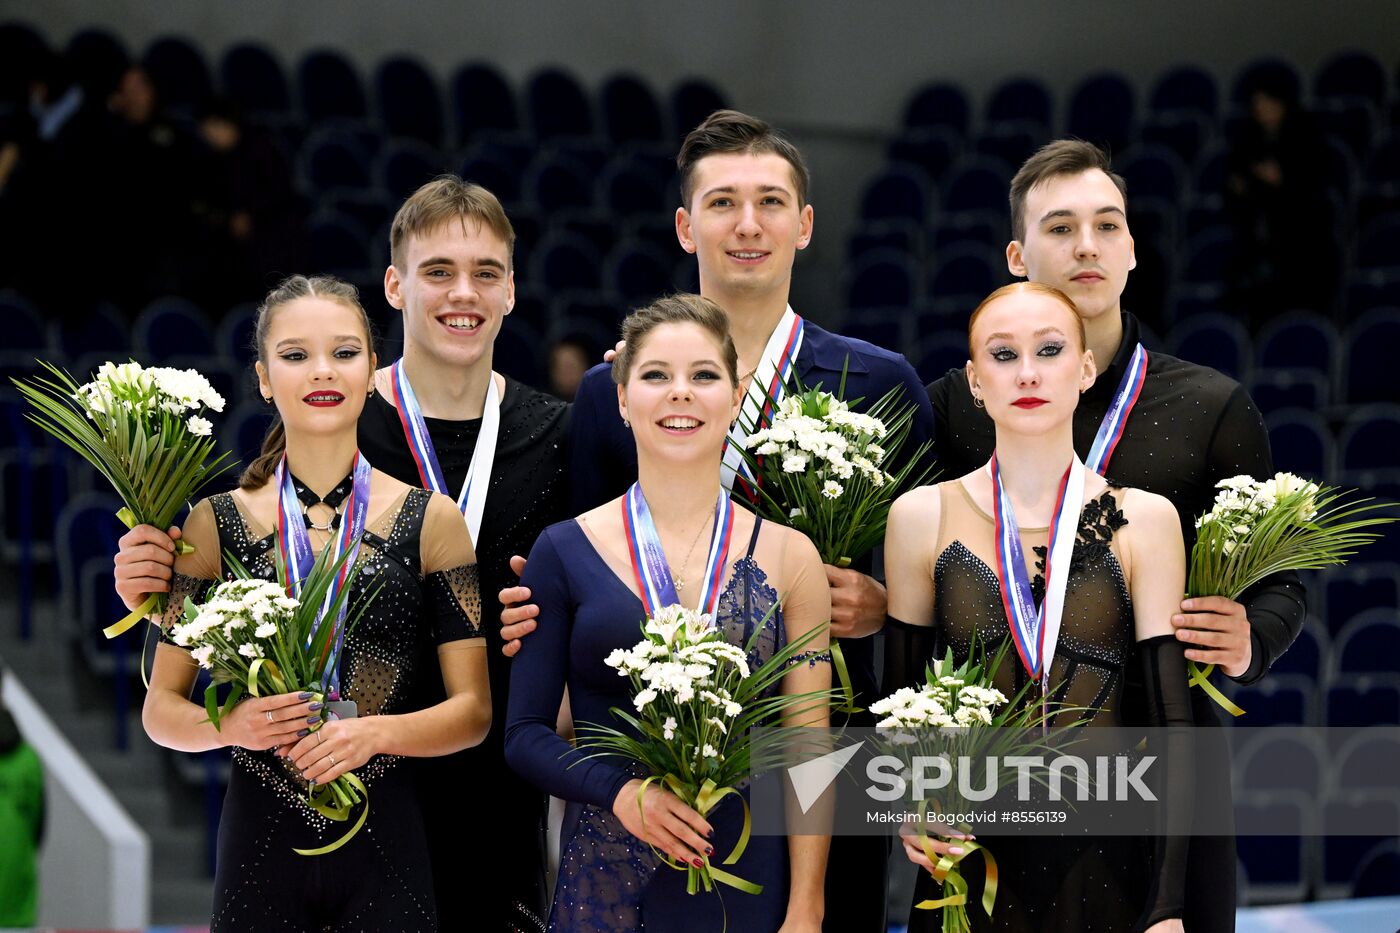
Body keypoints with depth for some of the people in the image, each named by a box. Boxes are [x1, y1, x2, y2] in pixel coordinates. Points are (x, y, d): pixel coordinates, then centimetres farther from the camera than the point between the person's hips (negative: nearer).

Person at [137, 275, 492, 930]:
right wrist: (229, 724, -15)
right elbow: (161, 710, 5)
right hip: (262, 842, 0)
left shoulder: (431, 520, 2)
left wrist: (377, 733, -18)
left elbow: (473, 711, 0)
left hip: (386, 843, 0)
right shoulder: (216, 524, 3)